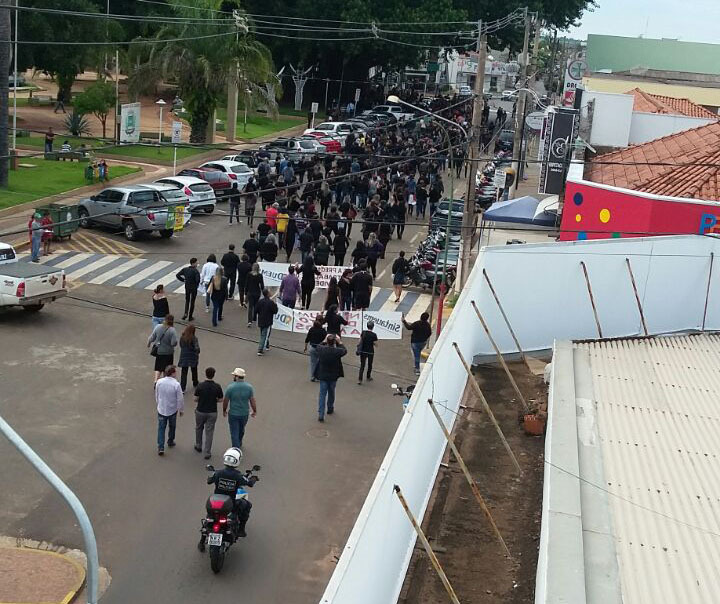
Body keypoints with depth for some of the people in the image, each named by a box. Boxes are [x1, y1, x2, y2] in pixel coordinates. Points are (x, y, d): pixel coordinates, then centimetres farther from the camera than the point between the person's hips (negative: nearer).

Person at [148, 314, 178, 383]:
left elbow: (152, 338, -2)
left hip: (158, 351, 3)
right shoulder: (172, 330, -21)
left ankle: (156, 381, -2)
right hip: (168, 352, -3)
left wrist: (149, 343, 17)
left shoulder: (158, 327, -10)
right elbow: (174, 343, -23)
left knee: (158, 367, 14)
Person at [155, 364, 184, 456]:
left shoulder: (159, 382, -12)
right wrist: (181, 409, 1)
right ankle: (170, 441, 41)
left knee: (161, 428, 9)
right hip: (172, 410, -1)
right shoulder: (176, 384, -22)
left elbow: (156, 396, 2)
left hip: (161, 409, 1)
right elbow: (180, 399, -15)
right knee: (172, 426, 23)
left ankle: (161, 447, 0)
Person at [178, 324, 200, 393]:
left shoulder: (182, 337, -6)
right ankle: (195, 384, 41)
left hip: (184, 357, 2)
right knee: (194, 370, 22)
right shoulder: (194, 338, -17)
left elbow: (181, 346, 3)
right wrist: (197, 353, 2)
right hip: (192, 357, -2)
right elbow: (197, 348, -18)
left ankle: (182, 389, -4)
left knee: (184, 372, 3)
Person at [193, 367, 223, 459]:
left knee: (199, 429, 24)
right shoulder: (217, 386, -13)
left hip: (200, 411, 0)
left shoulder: (200, 386, -15)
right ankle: (207, 453, 6)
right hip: (212, 412, 0)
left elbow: (196, 399, -7)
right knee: (209, 432, 6)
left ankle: (198, 446, 39)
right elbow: (220, 399, -4)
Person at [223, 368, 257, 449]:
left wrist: (224, 410, 8)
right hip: (245, 413, 4)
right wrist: (254, 411, 9)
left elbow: (225, 401, -9)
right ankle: (239, 445, 47)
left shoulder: (230, 387, -18)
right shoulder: (249, 387, -12)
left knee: (234, 433, 7)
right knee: (241, 430, 26)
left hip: (233, 414, -3)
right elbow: (252, 400, -6)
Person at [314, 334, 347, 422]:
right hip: (333, 376, 0)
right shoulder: (337, 351, -20)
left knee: (322, 394, 5)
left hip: (323, 376, 0)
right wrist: (340, 342, 9)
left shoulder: (321, 349, -16)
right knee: (331, 393, 21)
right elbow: (344, 351, 3)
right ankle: (330, 409, 40)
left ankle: (321, 414, -3)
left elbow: (317, 347, 10)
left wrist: (325, 341, 15)